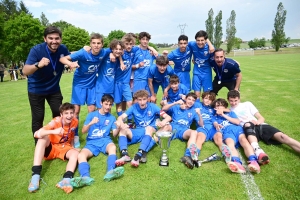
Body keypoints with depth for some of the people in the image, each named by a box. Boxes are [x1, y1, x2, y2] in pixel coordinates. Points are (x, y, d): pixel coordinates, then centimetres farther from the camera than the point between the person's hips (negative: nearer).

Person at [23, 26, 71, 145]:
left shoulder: (63, 49, -13)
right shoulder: (36, 50, -25)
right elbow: (25, 71, -33)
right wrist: (38, 65, -53)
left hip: (54, 88, 4)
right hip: (36, 89, -4)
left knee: (59, 114, 8)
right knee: (38, 118, -1)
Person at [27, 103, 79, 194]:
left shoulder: (75, 122, -11)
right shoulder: (55, 122, -22)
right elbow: (36, 134, -35)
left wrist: (72, 146, 3)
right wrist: (54, 131, -50)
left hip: (64, 149, 2)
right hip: (50, 148, -2)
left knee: (75, 153, -28)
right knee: (43, 137, -32)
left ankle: (66, 179, -53)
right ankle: (35, 175, -39)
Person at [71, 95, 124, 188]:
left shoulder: (112, 118, 13)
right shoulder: (91, 115, 9)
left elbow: (114, 134, 5)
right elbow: (83, 131, 2)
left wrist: (118, 128, -18)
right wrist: (91, 123, -19)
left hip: (105, 140, 0)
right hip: (92, 142, 0)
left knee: (113, 147, -35)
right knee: (81, 155, -30)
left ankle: (110, 172, -55)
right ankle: (86, 177, -54)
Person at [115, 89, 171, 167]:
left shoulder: (152, 106, -5)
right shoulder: (134, 107, -1)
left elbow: (168, 117, -9)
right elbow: (120, 117, -7)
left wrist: (163, 122, -34)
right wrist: (121, 124, -32)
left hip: (151, 132, -2)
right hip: (138, 133, 3)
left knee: (149, 128, -35)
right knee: (122, 130, -20)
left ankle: (138, 156, -51)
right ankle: (125, 155, -41)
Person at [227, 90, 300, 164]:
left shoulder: (247, 104, 22)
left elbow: (261, 118, 14)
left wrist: (257, 121, -8)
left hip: (259, 125, 3)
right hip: (248, 129, -3)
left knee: (281, 136, -21)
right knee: (247, 125, -39)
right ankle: (259, 153, -62)